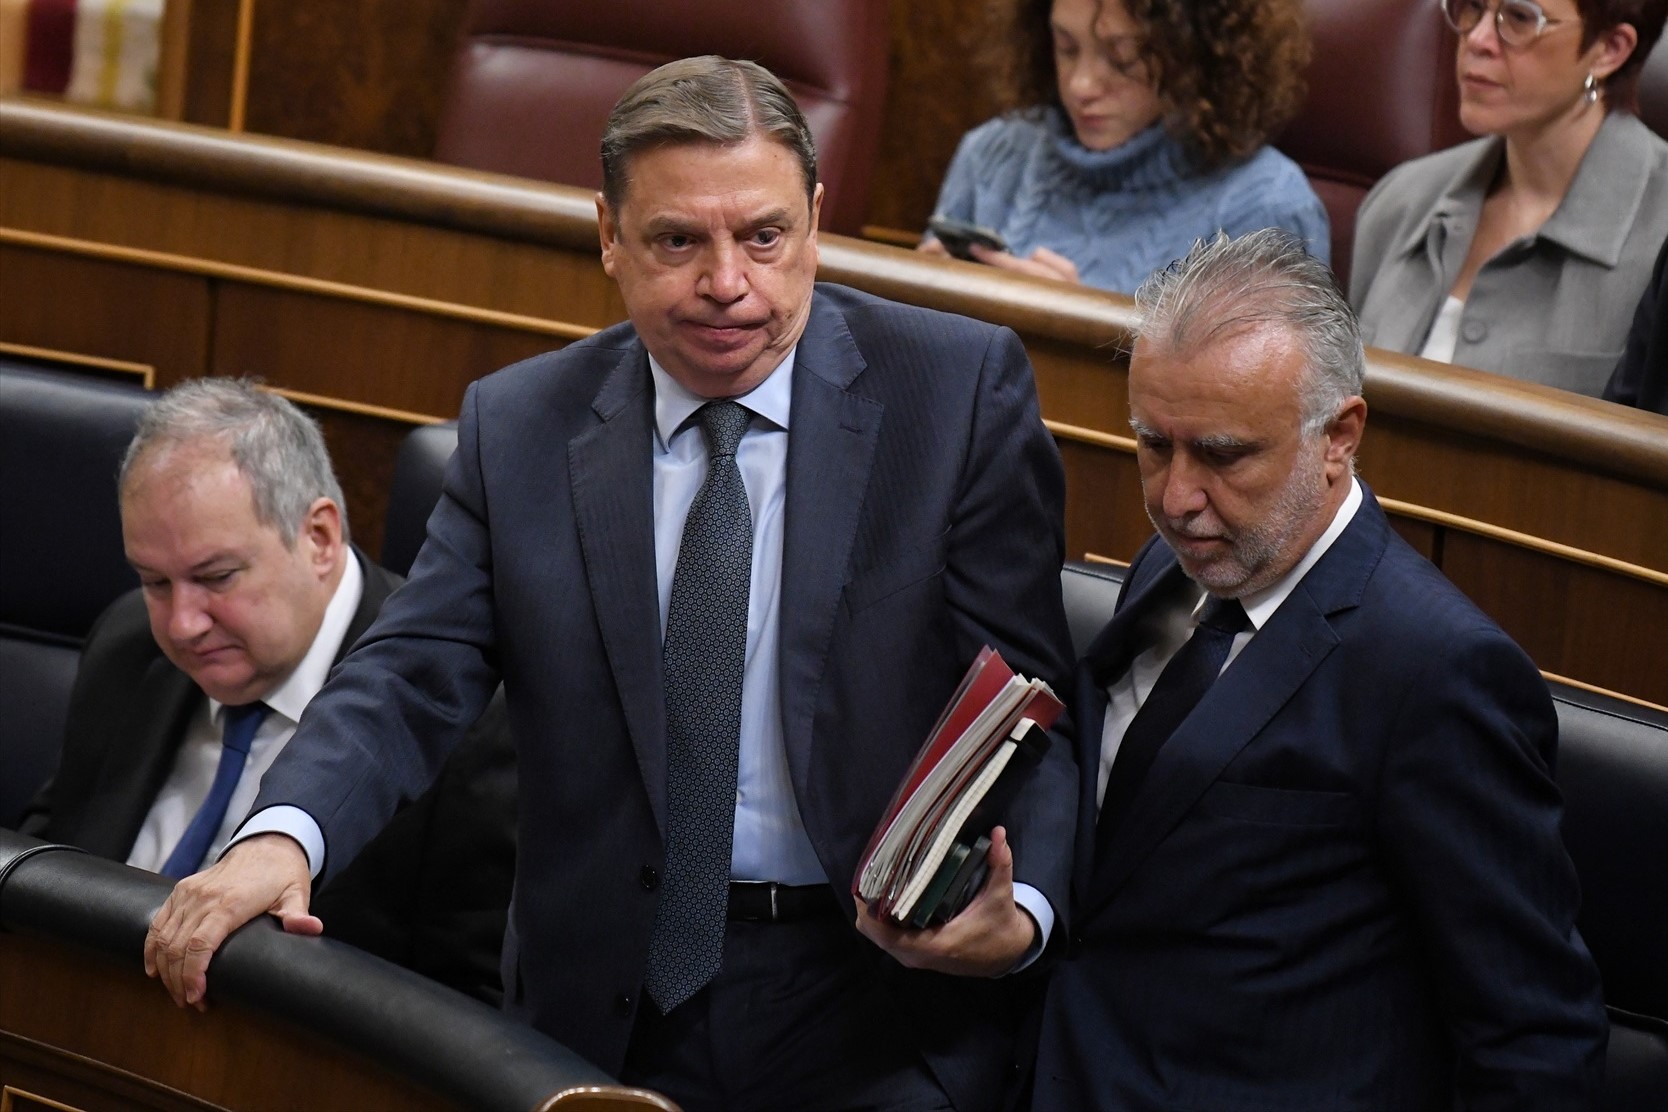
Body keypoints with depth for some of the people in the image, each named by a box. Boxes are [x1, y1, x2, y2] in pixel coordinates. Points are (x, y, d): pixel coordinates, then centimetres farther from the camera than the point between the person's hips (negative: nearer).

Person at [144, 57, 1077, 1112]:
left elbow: (1024, 699, -4)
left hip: (885, 999, -1)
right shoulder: (517, 425, 6)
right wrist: (282, 836, -20)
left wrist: (1016, 915, -24)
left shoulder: (962, 388, -2)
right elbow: (416, 676, 2)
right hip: (615, 1012, 2)